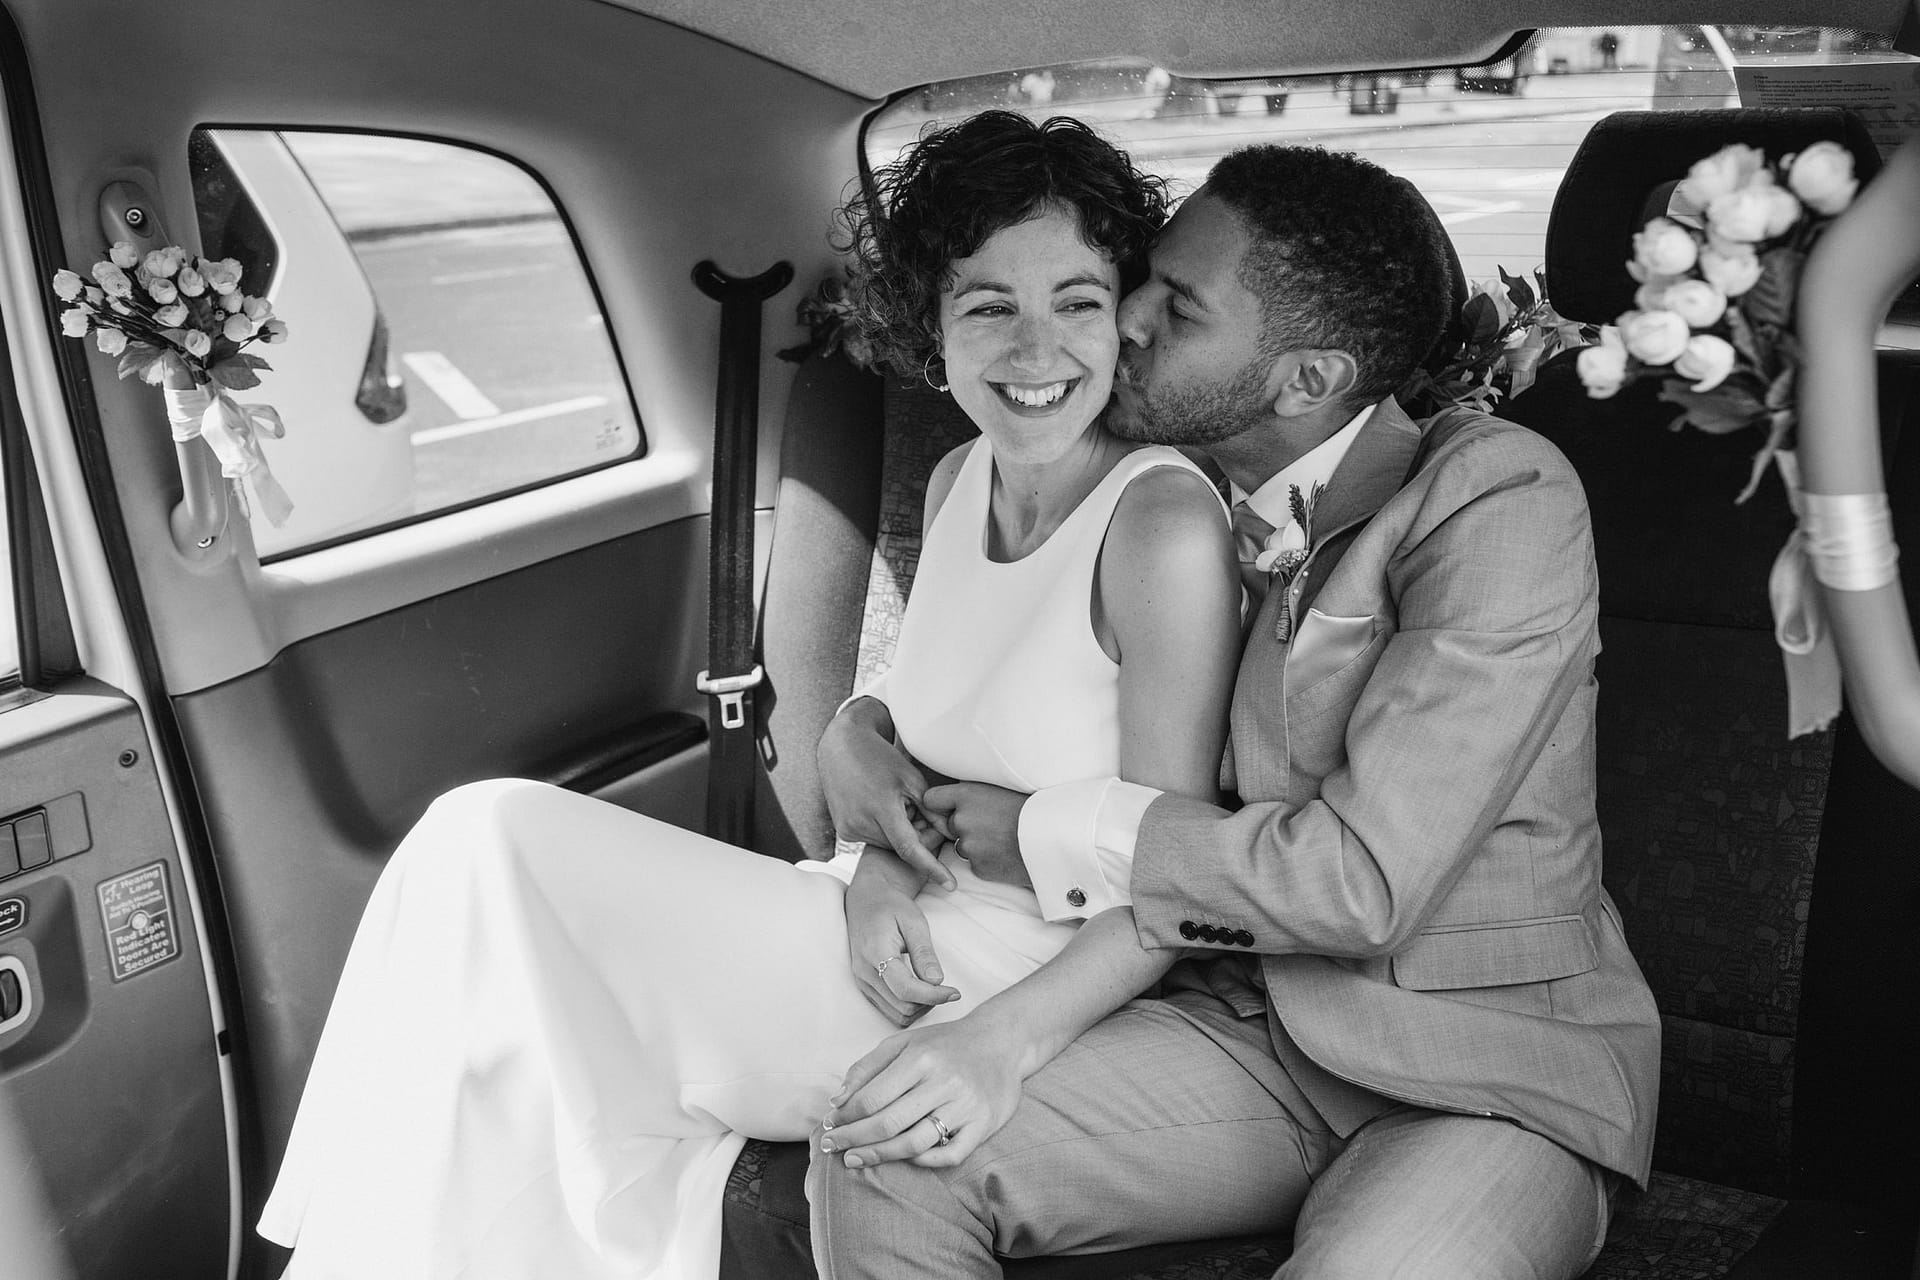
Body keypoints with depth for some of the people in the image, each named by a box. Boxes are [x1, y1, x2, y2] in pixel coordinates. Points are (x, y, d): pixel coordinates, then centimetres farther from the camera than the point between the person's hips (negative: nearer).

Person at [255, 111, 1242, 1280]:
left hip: (1036, 991, -7)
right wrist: (873, 866, -7)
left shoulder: (1165, 524, -18)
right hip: (898, 946, 7)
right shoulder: (959, 483, 5)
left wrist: (997, 1042, -28)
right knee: (490, 841, -7)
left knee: (497, 854, -14)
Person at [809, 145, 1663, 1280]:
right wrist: (859, 732, -6)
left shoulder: (1501, 497, -15)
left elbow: (1363, 878, -21)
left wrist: (1050, 836, -12)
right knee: (886, 1155, -16)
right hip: (1254, 1025, 5)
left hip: (1496, 1071, -4)